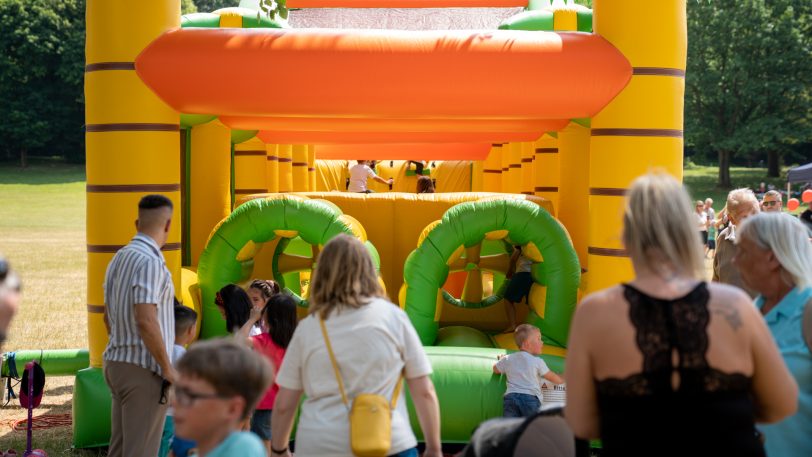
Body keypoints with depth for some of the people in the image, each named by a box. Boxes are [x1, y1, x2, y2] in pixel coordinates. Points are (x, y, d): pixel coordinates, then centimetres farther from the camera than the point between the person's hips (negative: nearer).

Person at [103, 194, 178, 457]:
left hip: (116, 363, 9)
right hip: (143, 368, -9)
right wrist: (168, 368, -16)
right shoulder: (150, 261, -17)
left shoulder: (119, 258, 13)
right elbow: (145, 321, -24)